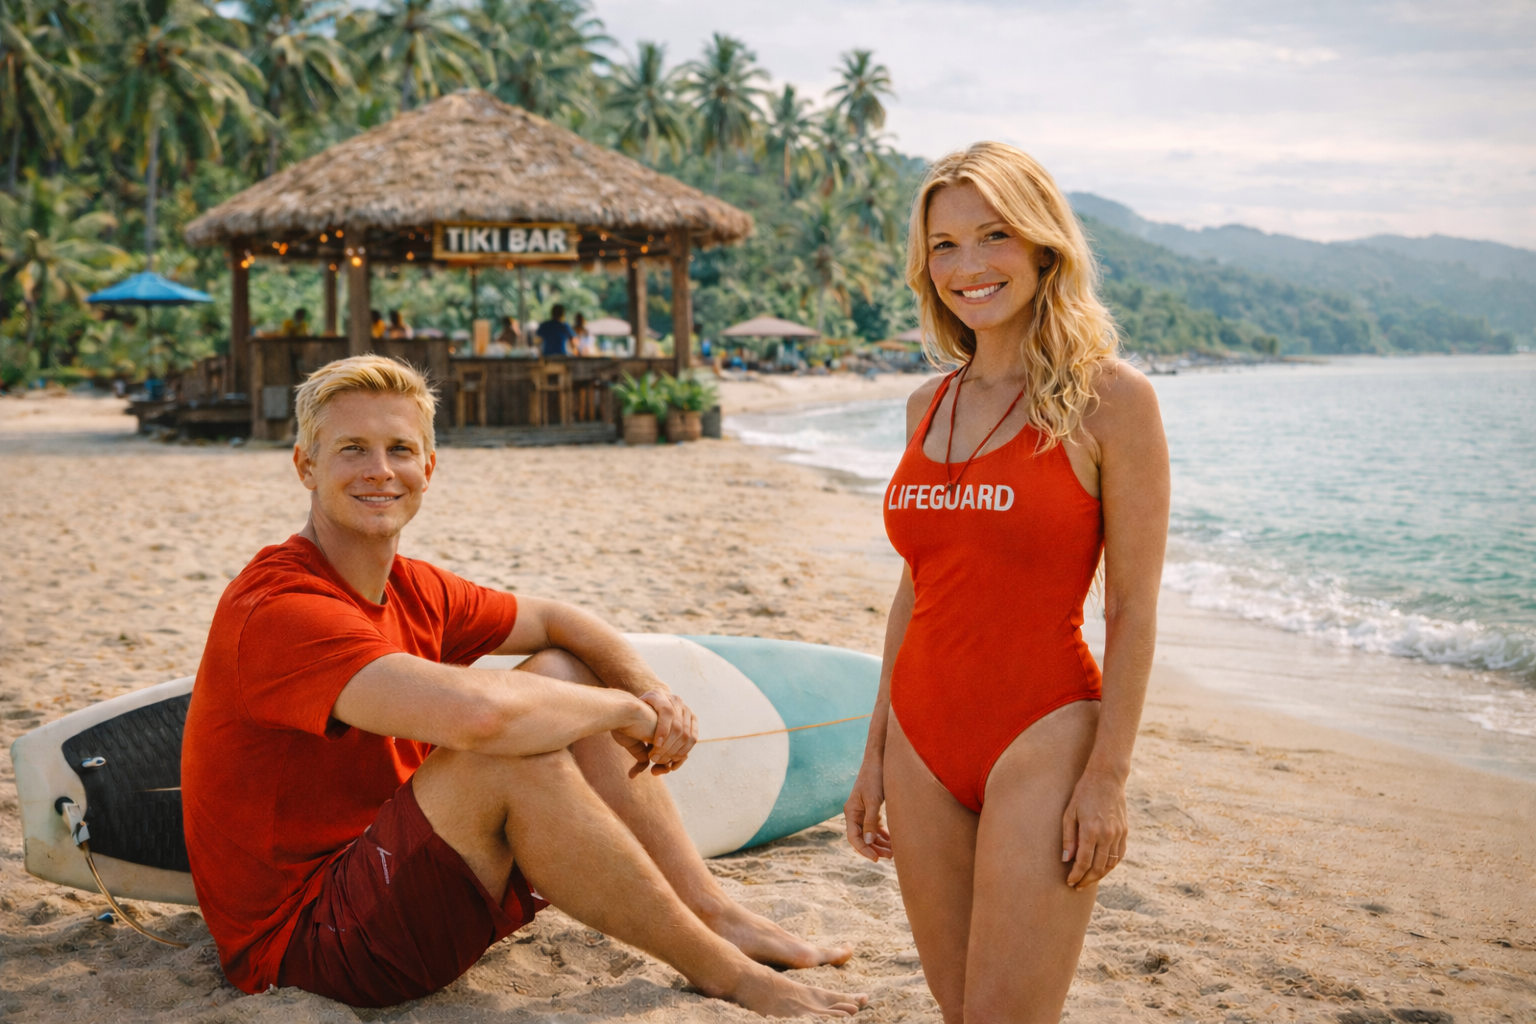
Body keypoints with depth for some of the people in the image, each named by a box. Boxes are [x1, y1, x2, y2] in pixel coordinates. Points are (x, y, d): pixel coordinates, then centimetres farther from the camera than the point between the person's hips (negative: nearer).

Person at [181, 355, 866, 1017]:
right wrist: (620, 711, -20)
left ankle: (717, 916, 1)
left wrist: (646, 687, -6)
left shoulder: (411, 590, 5)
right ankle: (722, 972, -12)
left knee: (560, 673, 3)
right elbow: (478, 712, -38)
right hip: (302, 940, -9)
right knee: (516, 757, -29)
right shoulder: (278, 608, -24)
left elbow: (554, 620, 16)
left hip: (389, 868, 9)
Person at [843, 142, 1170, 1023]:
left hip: (1042, 737, -6)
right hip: (923, 743, 6)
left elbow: (1133, 607, -8)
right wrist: (877, 752, 13)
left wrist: (1108, 775, -13)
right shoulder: (930, 405, 10)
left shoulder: (1110, 398, -7)